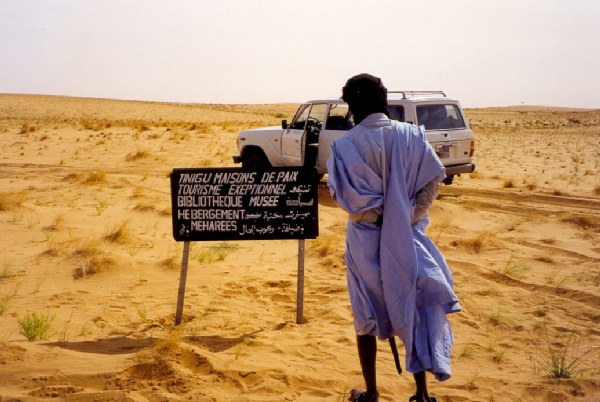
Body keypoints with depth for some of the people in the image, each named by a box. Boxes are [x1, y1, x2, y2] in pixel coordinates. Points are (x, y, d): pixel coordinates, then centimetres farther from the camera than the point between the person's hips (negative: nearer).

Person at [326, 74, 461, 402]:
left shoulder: (346, 145, -14)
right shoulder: (411, 135, -4)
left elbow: (343, 194, -18)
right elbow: (434, 179, -6)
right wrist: (410, 217, -1)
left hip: (366, 239, -2)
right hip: (407, 238, 2)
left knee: (367, 317, 13)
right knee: (414, 309, 15)